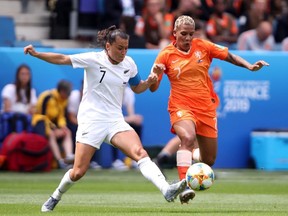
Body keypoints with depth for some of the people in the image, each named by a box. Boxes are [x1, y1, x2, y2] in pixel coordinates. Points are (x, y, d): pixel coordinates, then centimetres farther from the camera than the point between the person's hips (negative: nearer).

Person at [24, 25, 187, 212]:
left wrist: (149, 82, -1)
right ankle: (55, 198, 26)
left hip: (115, 121, 3)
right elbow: (62, 59, -11)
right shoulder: (94, 59, -9)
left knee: (140, 153, -22)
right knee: (78, 172, -2)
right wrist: (36, 54, -24)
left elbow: (137, 88, 21)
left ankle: (167, 190, -37)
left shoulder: (129, 64, 6)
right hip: (91, 121, -3)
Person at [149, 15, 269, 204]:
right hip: (181, 107, -3)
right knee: (188, 138, -36)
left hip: (206, 108, 3)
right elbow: (153, 88, -3)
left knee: (209, 160, 8)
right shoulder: (166, 55, -5)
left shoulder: (202, 46, 0)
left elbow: (229, 56, 7)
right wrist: (156, 74, -24)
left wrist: (249, 66, -7)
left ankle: (193, 154, 44)